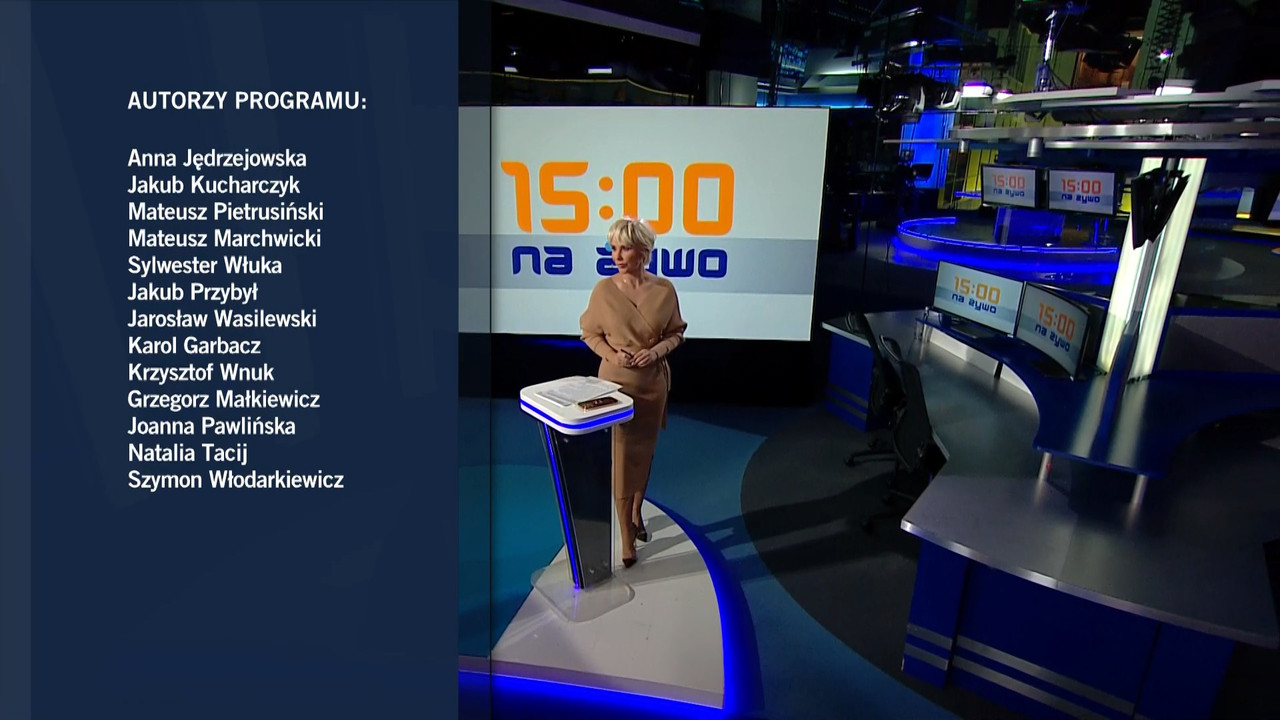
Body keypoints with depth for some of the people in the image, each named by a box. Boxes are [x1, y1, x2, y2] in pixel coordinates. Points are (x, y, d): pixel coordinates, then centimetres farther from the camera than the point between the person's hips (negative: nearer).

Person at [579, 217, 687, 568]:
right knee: (620, 456, 0)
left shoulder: (664, 289, -7)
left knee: (644, 451, 15)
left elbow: (676, 332, 4)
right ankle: (626, 534, 13)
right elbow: (590, 333, 1)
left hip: (653, 382, 2)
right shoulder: (604, 289, -9)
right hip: (617, 382, -2)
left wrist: (656, 351, -14)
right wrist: (611, 354, -16)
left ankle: (637, 513, 38)